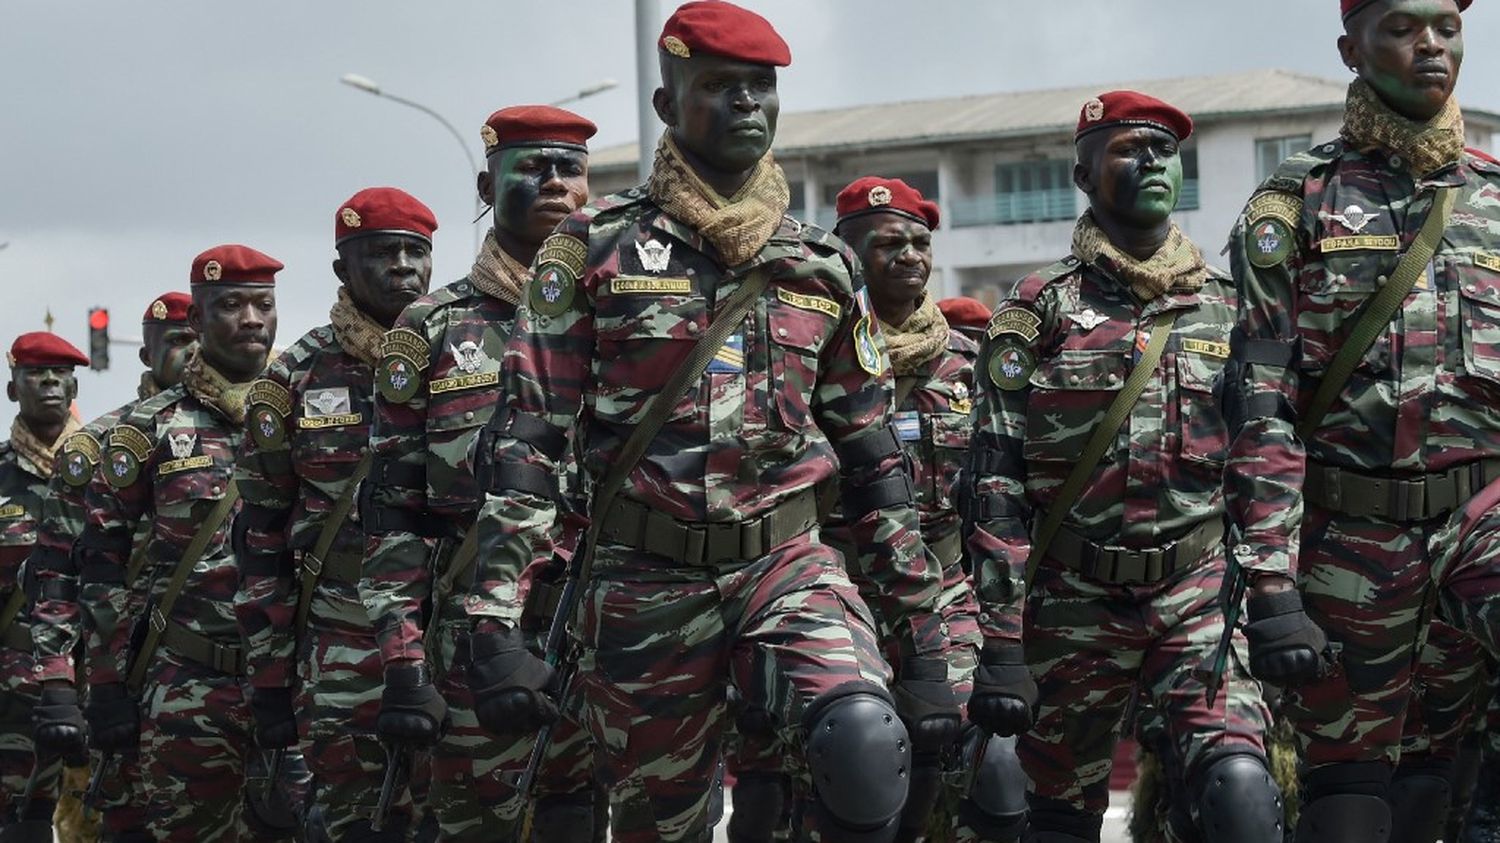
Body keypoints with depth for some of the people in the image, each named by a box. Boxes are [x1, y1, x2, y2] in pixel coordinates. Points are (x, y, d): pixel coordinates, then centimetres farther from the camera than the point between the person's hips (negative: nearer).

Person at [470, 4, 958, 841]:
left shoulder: (826, 267, 10)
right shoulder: (595, 248, 1)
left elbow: (875, 459, 13)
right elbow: (529, 442, -3)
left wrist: (923, 645, 8)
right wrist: (499, 625, -13)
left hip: (788, 563, 1)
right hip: (645, 583, -1)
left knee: (867, 747, -30)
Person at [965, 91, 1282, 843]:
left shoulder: (1227, 309, 10)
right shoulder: (1040, 309, 2)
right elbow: (997, 486, -3)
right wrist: (999, 644, -11)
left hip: (1203, 591, 1)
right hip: (1075, 603, -1)